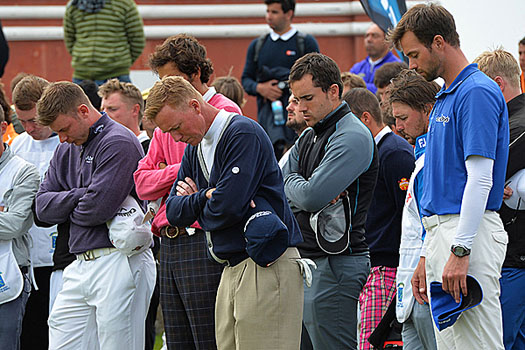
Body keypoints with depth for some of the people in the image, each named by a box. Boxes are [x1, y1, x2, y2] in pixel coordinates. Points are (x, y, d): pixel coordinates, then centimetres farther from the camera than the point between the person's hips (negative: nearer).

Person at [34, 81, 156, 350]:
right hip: (79, 266, 8)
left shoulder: (118, 142, -10)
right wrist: (80, 196, -7)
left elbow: (99, 208, -19)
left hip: (118, 264, -8)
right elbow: (42, 207, 8)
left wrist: (68, 210, 2)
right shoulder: (66, 150, 18)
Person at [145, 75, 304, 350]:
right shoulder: (195, 147, 17)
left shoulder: (243, 134, -12)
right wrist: (206, 197, -7)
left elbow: (228, 206, -20)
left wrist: (197, 208, 1)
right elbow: (174, 211, 12)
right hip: (232, 270, 9)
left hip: (266, 269, -9)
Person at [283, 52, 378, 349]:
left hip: (337, 265, -9)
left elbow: (311, 197, -22)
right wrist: (301, 189, -10)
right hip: (309, 263, 9)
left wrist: (292, 183, 0)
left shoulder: (352, 137, -13)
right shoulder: (308, 138, 18)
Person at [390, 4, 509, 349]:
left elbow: (480, 178, -19)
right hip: (440, 236, 10)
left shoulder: (478, 92, -11)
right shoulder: (445, 97, 20)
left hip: (469, 234, -10)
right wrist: (426, 256, 23)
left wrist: (460, 250, -24)